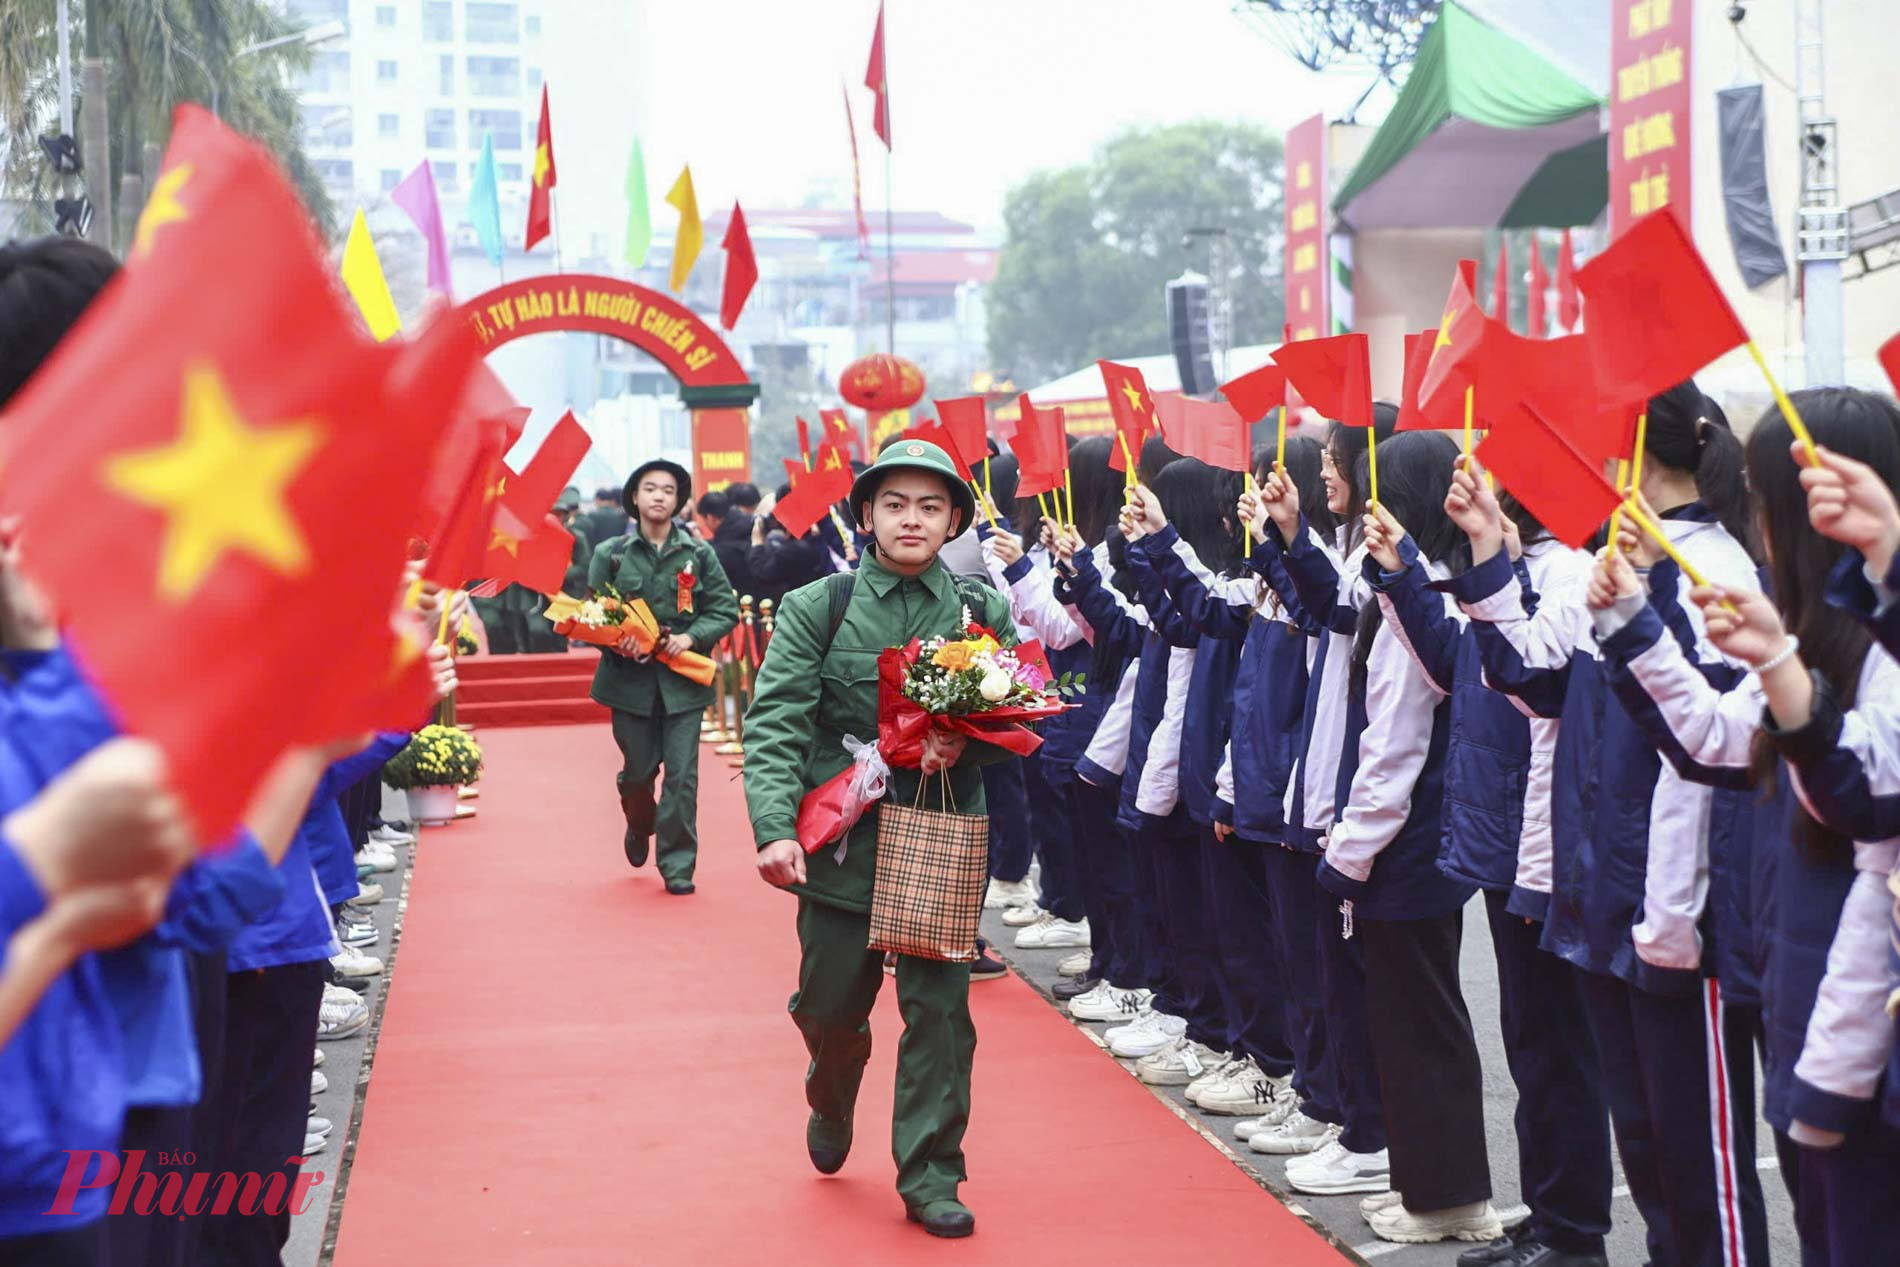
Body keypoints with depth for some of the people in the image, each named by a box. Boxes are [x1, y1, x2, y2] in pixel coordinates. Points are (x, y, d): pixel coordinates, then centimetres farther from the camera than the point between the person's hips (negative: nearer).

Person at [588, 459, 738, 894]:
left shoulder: (699, 553, 2)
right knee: (637, 772, 12)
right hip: (630, 679, 1)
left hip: (683, 681, 0)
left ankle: (677, 863, 6)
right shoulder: (610, 553, 2)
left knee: (682, 775, -5)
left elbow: (726, 609, 3)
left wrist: (692, 637, -13)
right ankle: (639, 827, 44)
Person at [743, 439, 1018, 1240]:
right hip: (841, 842, 0)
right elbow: (775, 724, -9)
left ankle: (930, 1178, 15)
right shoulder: (817, 609, -1)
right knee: (830, 1007, 10)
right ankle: (832, 1106, 44)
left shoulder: (982, 612, 4)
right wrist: (776, 830, -22)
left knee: (939, 1009, 1)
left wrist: (965, 745, -16)